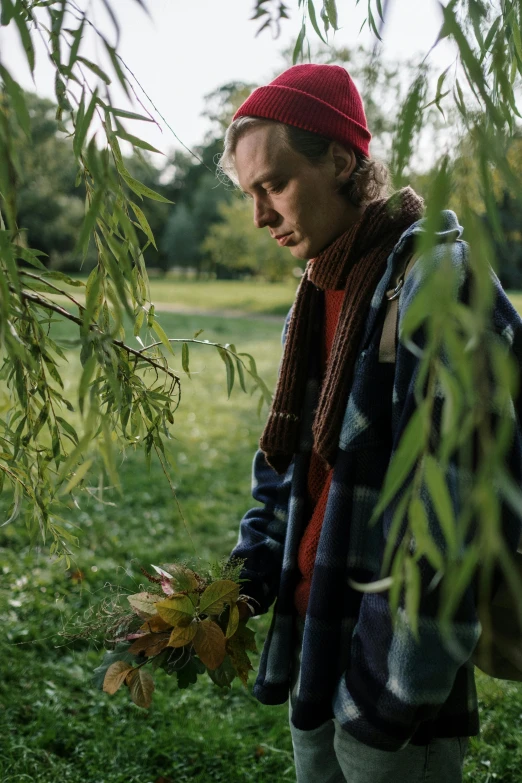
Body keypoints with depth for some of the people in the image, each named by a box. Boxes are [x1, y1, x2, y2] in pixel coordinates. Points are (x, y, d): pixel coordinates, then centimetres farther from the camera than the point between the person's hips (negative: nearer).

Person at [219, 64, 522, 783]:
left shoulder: (432, 279, -18)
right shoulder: (319, 294, 8)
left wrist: (397, 692, -21)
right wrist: (251, 571, 6)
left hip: (395, 674, -7)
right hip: (313, 645, 8)